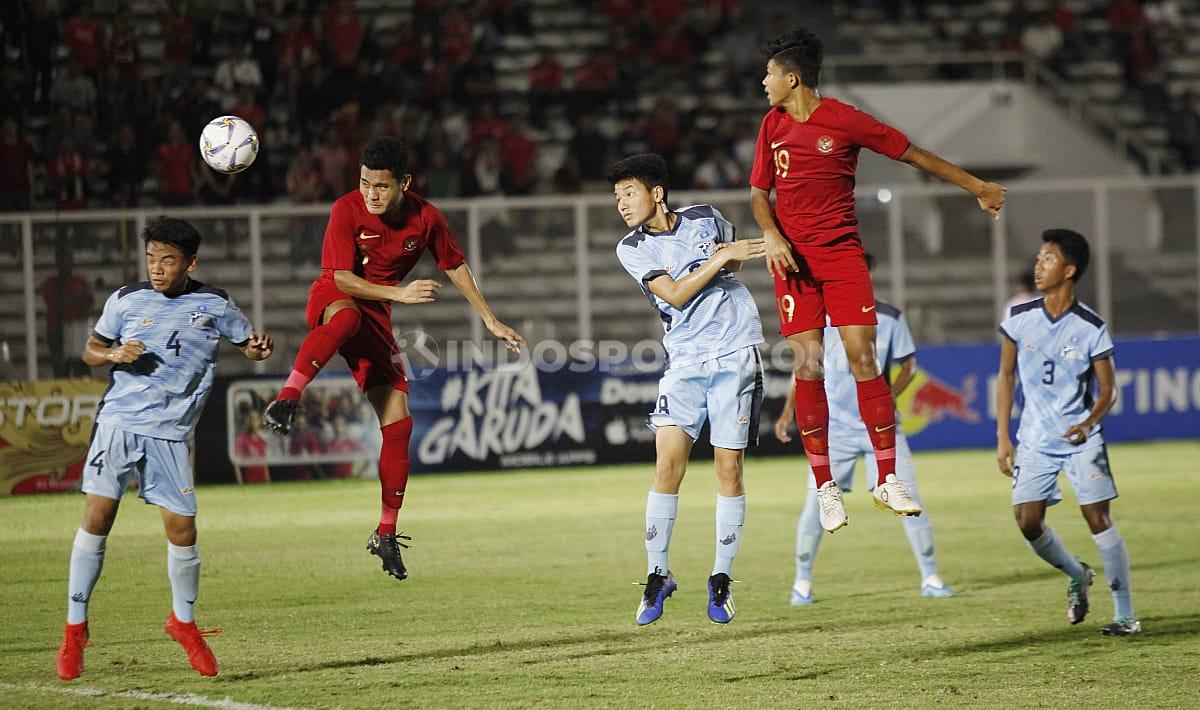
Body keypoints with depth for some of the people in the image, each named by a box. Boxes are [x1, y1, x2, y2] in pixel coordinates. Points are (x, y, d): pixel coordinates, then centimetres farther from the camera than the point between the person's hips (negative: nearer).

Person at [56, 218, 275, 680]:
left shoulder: (214, 305, 3)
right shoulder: (126, 300, 4)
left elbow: (249, 344, 16)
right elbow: (90, 350, 14)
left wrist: (259, 349, -8)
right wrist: (115, 354, -8)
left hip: (169, 433, 0)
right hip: (118, 421, 0)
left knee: (182, 527, -3)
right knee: (97, 517, -8)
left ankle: (183, 621, 21)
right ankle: (75, 629, 0)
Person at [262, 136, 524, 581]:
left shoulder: (426, 219, -6)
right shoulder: (347, 210, -16)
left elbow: (456, 268, 9)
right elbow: (342, 278, -18)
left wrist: (491, 322, 10)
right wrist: (399, 293, -28)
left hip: (377, 318, 4)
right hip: (332, 298, -4)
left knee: (398, 423, -5)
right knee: (346, 316, -44)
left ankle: (386, 535, 4)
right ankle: (286, 402, -57)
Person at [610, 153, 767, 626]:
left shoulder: (705, 219, 5)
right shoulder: (633, 249, 0)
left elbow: (739, 256, 24)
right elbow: (675, 294, -11)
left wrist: (735, 256, 1)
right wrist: (720, 257, -14)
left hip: (735, 355, 0)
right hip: (685, 361, 0)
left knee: (728, 467, -2)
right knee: (667, 461, -12)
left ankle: (721, 579, 7)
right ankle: (657, 575, -3)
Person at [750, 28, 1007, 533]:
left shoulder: (844, 120, -4)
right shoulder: (773, 125, 9)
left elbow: (914, 155, 2)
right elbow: (758, 192, 16)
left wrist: (978, 187, 5)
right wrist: (771, 235, -5)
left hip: (842, 252, -3)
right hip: (792, 259, 3)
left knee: (863, 360, -12)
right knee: (807, 366, -5)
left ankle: (887, 478, -6)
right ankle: (824, 486, 0)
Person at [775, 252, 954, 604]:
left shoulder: (890, 318, -5)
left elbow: (908, 365, 4)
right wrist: (788, 412, 1)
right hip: (834, 426, 0)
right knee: (816, 504, -6)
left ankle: (931, 578, 7)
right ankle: (802, 581, 10)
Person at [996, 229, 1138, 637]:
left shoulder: (1091, 328, -10)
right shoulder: (1019, 318, -2)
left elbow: (1107, 391, -4)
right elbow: (1007, 376, 8)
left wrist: (1088, 423, -25)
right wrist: (1002, 437, 4)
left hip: (1081, 438, -3)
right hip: (1035, 439, 3)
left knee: (1098, 519, -10)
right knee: (1028, 522, -6)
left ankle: (1125, 615, -1)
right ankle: (1077, 576, 24)